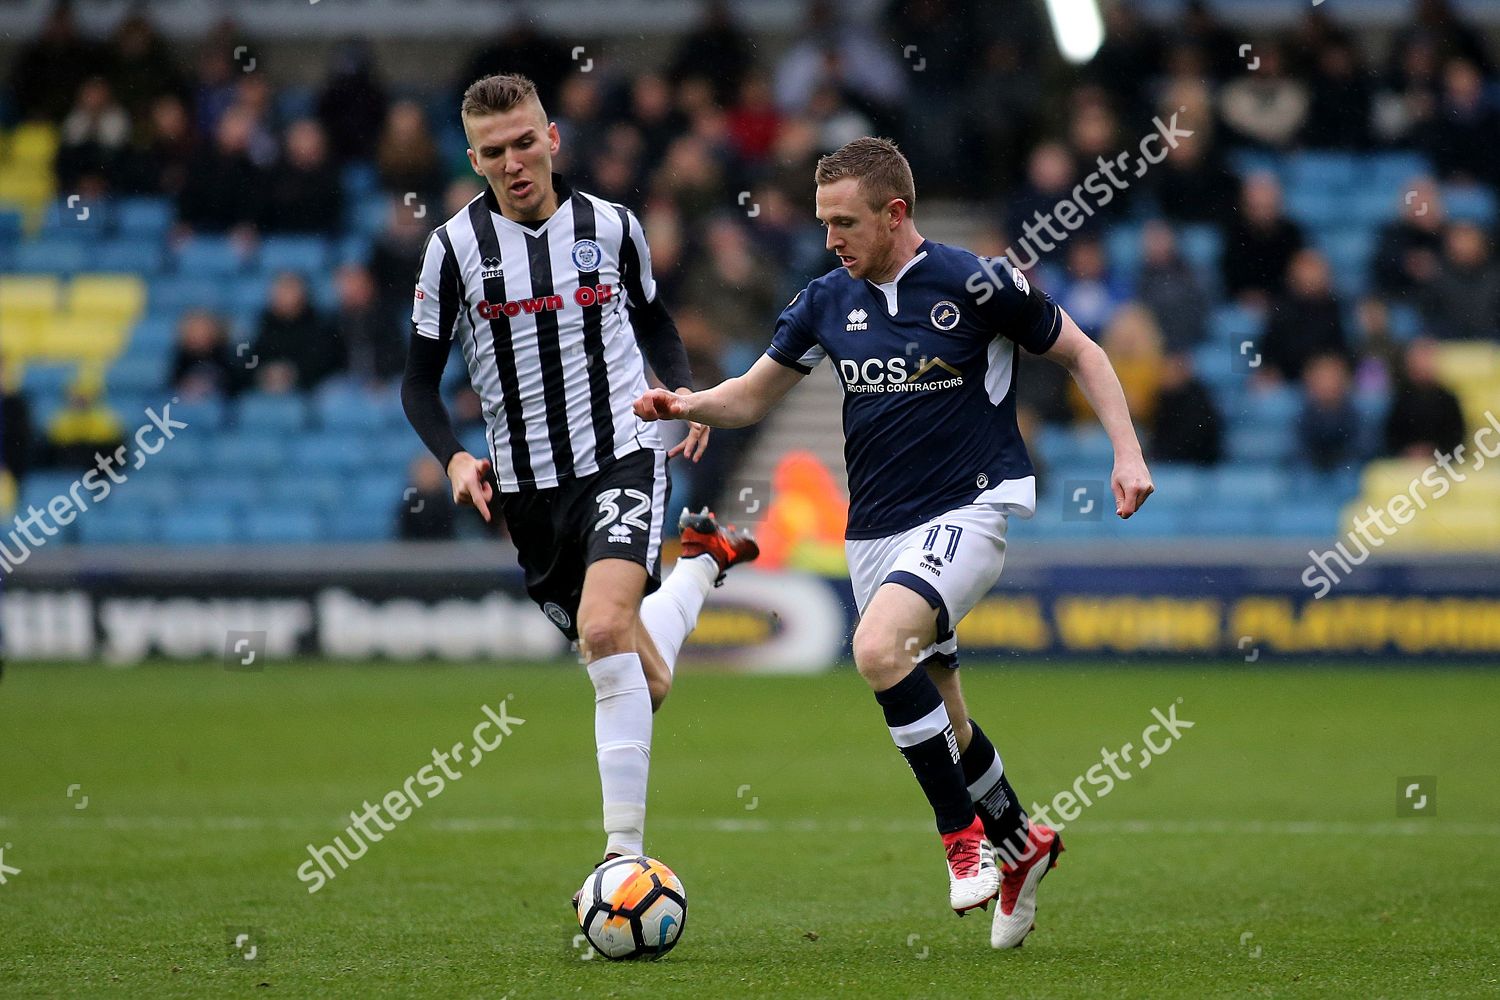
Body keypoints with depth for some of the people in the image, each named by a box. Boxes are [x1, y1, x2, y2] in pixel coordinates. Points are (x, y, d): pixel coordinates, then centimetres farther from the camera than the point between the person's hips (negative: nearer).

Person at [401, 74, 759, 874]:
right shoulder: (456, 246, -3)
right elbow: (420, 380, 4)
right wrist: (454, 459, -14)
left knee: (604, 628, -29)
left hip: (622, 456, -2)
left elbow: (653, 319, 20)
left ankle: (623, 854, -26)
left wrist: (686, 392, 0)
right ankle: (700, 563, 43)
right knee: (643, 685, 8)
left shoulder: (611, 226, 1)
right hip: (527, 489, 2)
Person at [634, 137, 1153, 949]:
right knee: (939, 725, 11)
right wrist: (685, 405, -9)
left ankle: (964, 834, -15)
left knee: (879, 647, -29)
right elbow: (753, 395, 11)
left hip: (969, 508, -6)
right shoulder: (828, 301, 4)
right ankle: (1020, 841, 36)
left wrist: (1127, 451, -9)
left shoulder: (977, 284, -11)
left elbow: (1081, 355, 1)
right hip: (875, 531, 6)